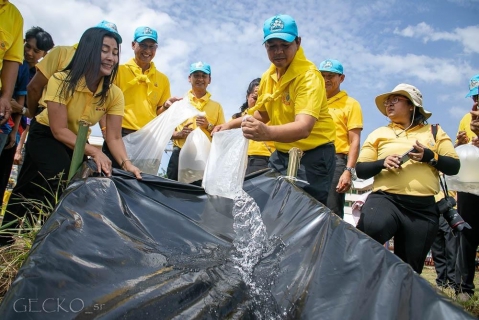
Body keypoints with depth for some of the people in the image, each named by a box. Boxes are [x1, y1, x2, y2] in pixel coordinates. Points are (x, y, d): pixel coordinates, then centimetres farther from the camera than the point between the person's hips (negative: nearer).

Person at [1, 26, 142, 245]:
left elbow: (114, 137, -22)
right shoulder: (62, 81, -30)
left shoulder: (114, 94, -19)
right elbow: (59, 130, -29)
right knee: (60, 179, -25)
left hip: (76, 141, 5)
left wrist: (126, 163, -42)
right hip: (45, 135, -5)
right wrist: (94, 152, -41)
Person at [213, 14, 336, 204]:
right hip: (281, 154, 7)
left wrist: (268, 133, -52)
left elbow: (303, 128, -35)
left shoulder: (309, 76, -20)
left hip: (312, 155, -7)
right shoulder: (268, 76, 3)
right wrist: (232, 124, 8)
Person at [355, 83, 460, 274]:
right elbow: (360, 169, 6)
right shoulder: (379, 133, 12)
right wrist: (382, 163, -13)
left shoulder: (434, 132, 14)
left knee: (410, 268, 8)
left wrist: (430, 156, -12)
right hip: (385, 199, -1)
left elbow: (454, 167, 7)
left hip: (424, 208, 2)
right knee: (370, 229, -34)